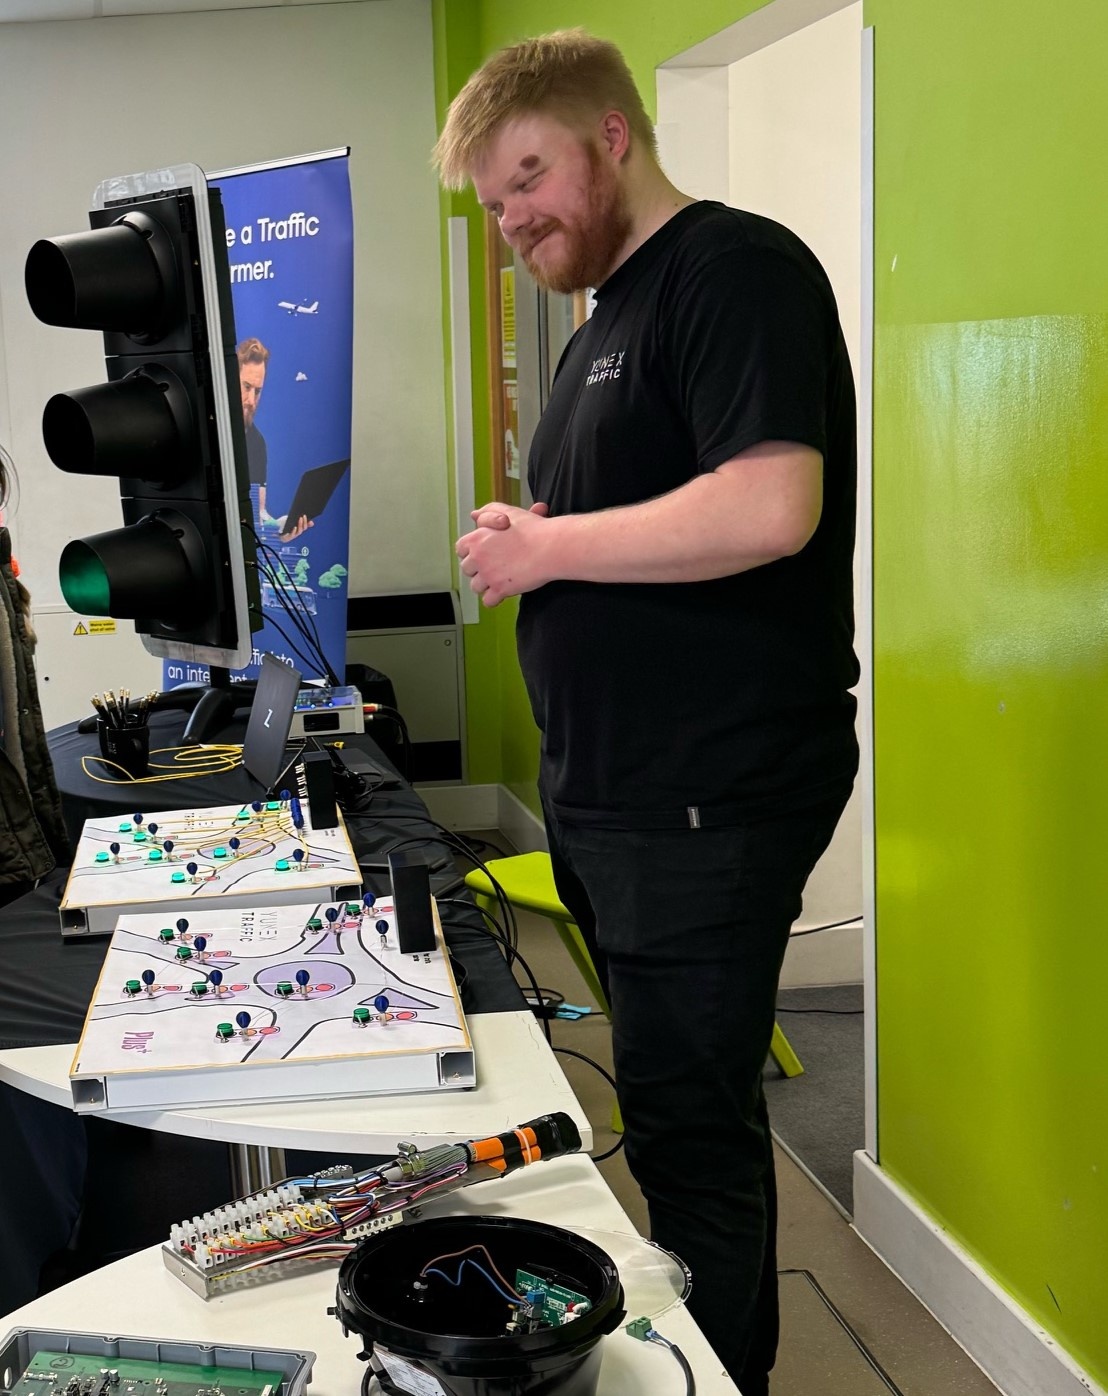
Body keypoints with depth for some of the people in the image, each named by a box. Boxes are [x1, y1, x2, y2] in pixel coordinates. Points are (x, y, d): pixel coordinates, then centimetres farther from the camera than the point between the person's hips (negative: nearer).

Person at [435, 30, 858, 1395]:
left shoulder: (737, 270, -12)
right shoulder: (607, 320, 18)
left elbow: (769, 507, -26)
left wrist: (545, 546, -16)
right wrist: (523, 542, 7)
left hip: (708, 804, -10)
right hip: (603, 791, 10)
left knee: (691, 1128, 0)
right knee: (668, 1104, 19)